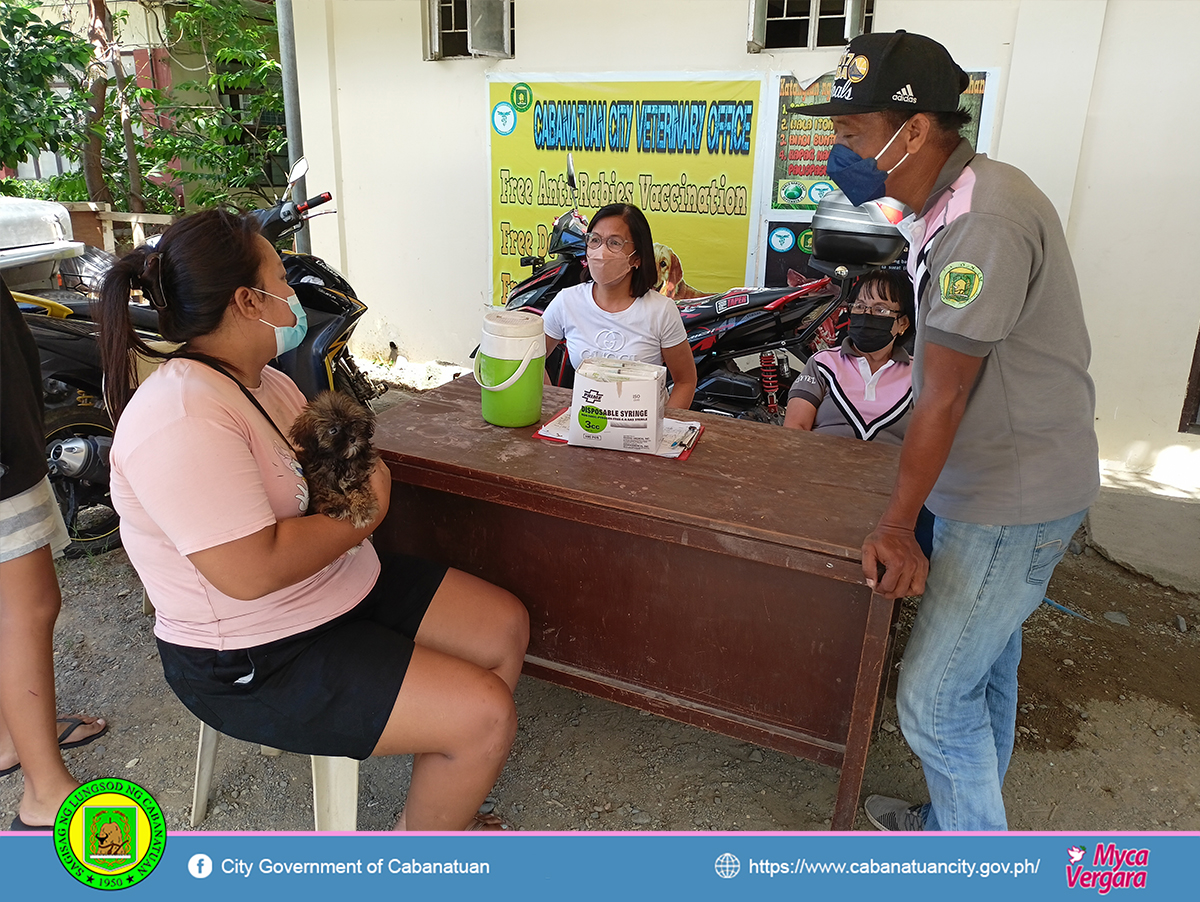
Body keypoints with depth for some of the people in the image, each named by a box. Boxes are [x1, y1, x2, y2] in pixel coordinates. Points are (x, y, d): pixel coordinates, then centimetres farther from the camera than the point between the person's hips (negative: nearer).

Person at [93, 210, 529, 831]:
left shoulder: (265, 381, 7)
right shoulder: (181, 419, -27)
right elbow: (251, 570, -33)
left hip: (343, 589, 10)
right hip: (256, 663, -10)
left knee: (505, 626, 9)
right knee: (485, 717, -18)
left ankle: (441, 805, 25)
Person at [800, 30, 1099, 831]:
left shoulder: (985, 221, -25)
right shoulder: (949, 208, 6)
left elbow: (944, 396, -22)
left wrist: (897, 525, -13)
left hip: (1016, 502, -10)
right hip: (992, 486, 10)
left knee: (934, 699, -1)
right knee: (985, 671, 22)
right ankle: (958, 823, 41)